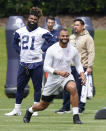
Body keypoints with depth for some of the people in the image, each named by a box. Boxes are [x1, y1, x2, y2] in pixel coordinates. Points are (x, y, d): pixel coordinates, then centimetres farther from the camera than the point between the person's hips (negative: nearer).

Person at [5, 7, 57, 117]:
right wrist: (20, 52, 9)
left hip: (36, 63, -4)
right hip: (23, 63, 4)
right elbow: (15, 43, 24)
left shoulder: (42, 32, -5)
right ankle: (17, 110, 13)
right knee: (19, 87, 6)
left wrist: (41, 50, -5)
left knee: (37, 87, 1)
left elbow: (53, 42, -3)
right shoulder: (20, 31, 8)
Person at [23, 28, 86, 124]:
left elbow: (78, 64, 11)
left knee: (73, 88, -35)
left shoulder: (73, 50, -3)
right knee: (43, 105, 9)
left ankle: (76, 116, -28)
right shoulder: (51, 50, -15)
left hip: (66, 76, 2)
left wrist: (82, 74, -8)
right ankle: (29, 111, 44)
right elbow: (46, 67, -15)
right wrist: (59, 72, -30)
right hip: (53, 78, -2)